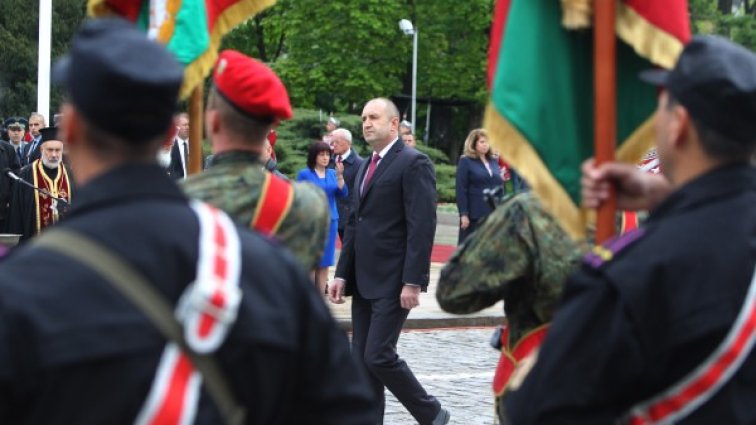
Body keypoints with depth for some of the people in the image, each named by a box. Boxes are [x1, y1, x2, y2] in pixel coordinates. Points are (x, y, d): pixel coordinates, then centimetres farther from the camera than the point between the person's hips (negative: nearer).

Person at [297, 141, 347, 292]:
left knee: (324, 263, 6)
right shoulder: (304, 174, -2)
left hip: (330, 221, 4)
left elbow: (343, 194, -1)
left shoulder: (332, 173, 9)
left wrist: (339, 176, -15)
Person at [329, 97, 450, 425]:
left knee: (379, 355, -11)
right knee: (362, 360, 6)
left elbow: (422, 227, -16)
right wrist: (342, 274, 12)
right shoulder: (366, 166, 17)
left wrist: (413, 282, -21)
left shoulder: (413, 163, -9)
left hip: (393, 283, -8)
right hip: (363, 282, 8)